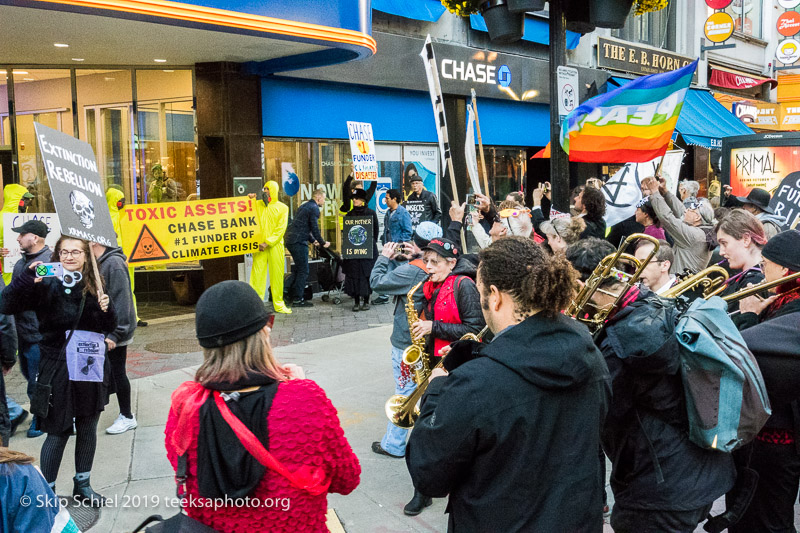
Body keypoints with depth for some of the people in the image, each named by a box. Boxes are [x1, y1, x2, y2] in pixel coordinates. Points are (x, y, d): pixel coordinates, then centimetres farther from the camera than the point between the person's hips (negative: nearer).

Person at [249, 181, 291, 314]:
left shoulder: (282, 208, 5)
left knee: (277, 275, 4)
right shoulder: (257, 204, 12)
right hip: (260, 246, 1)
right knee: (257, 274, -5)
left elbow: (281, 228, -3)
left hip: (275, 246, -1)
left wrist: (268, 242, -12)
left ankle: (278, 304, 13)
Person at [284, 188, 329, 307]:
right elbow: (315, 228, -12)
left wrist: (312, 240, 31)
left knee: (298, 268, 20)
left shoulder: (305, 206, 22)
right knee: (303, 271, -2)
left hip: (290, 239, 10)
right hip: (298, 241, -10)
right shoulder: (314, 208, -9)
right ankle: (297, 299, 2)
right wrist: (323, 243, 0)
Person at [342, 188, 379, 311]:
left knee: (366, 274, 0)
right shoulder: (350, 215, 9)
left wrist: (372, 244, -1)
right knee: (354, 274, 0)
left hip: (368, 249, -3)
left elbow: (375, 231, 4)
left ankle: (366, 301, 8)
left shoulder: (371, 213, 1)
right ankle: (356, 301, 6)